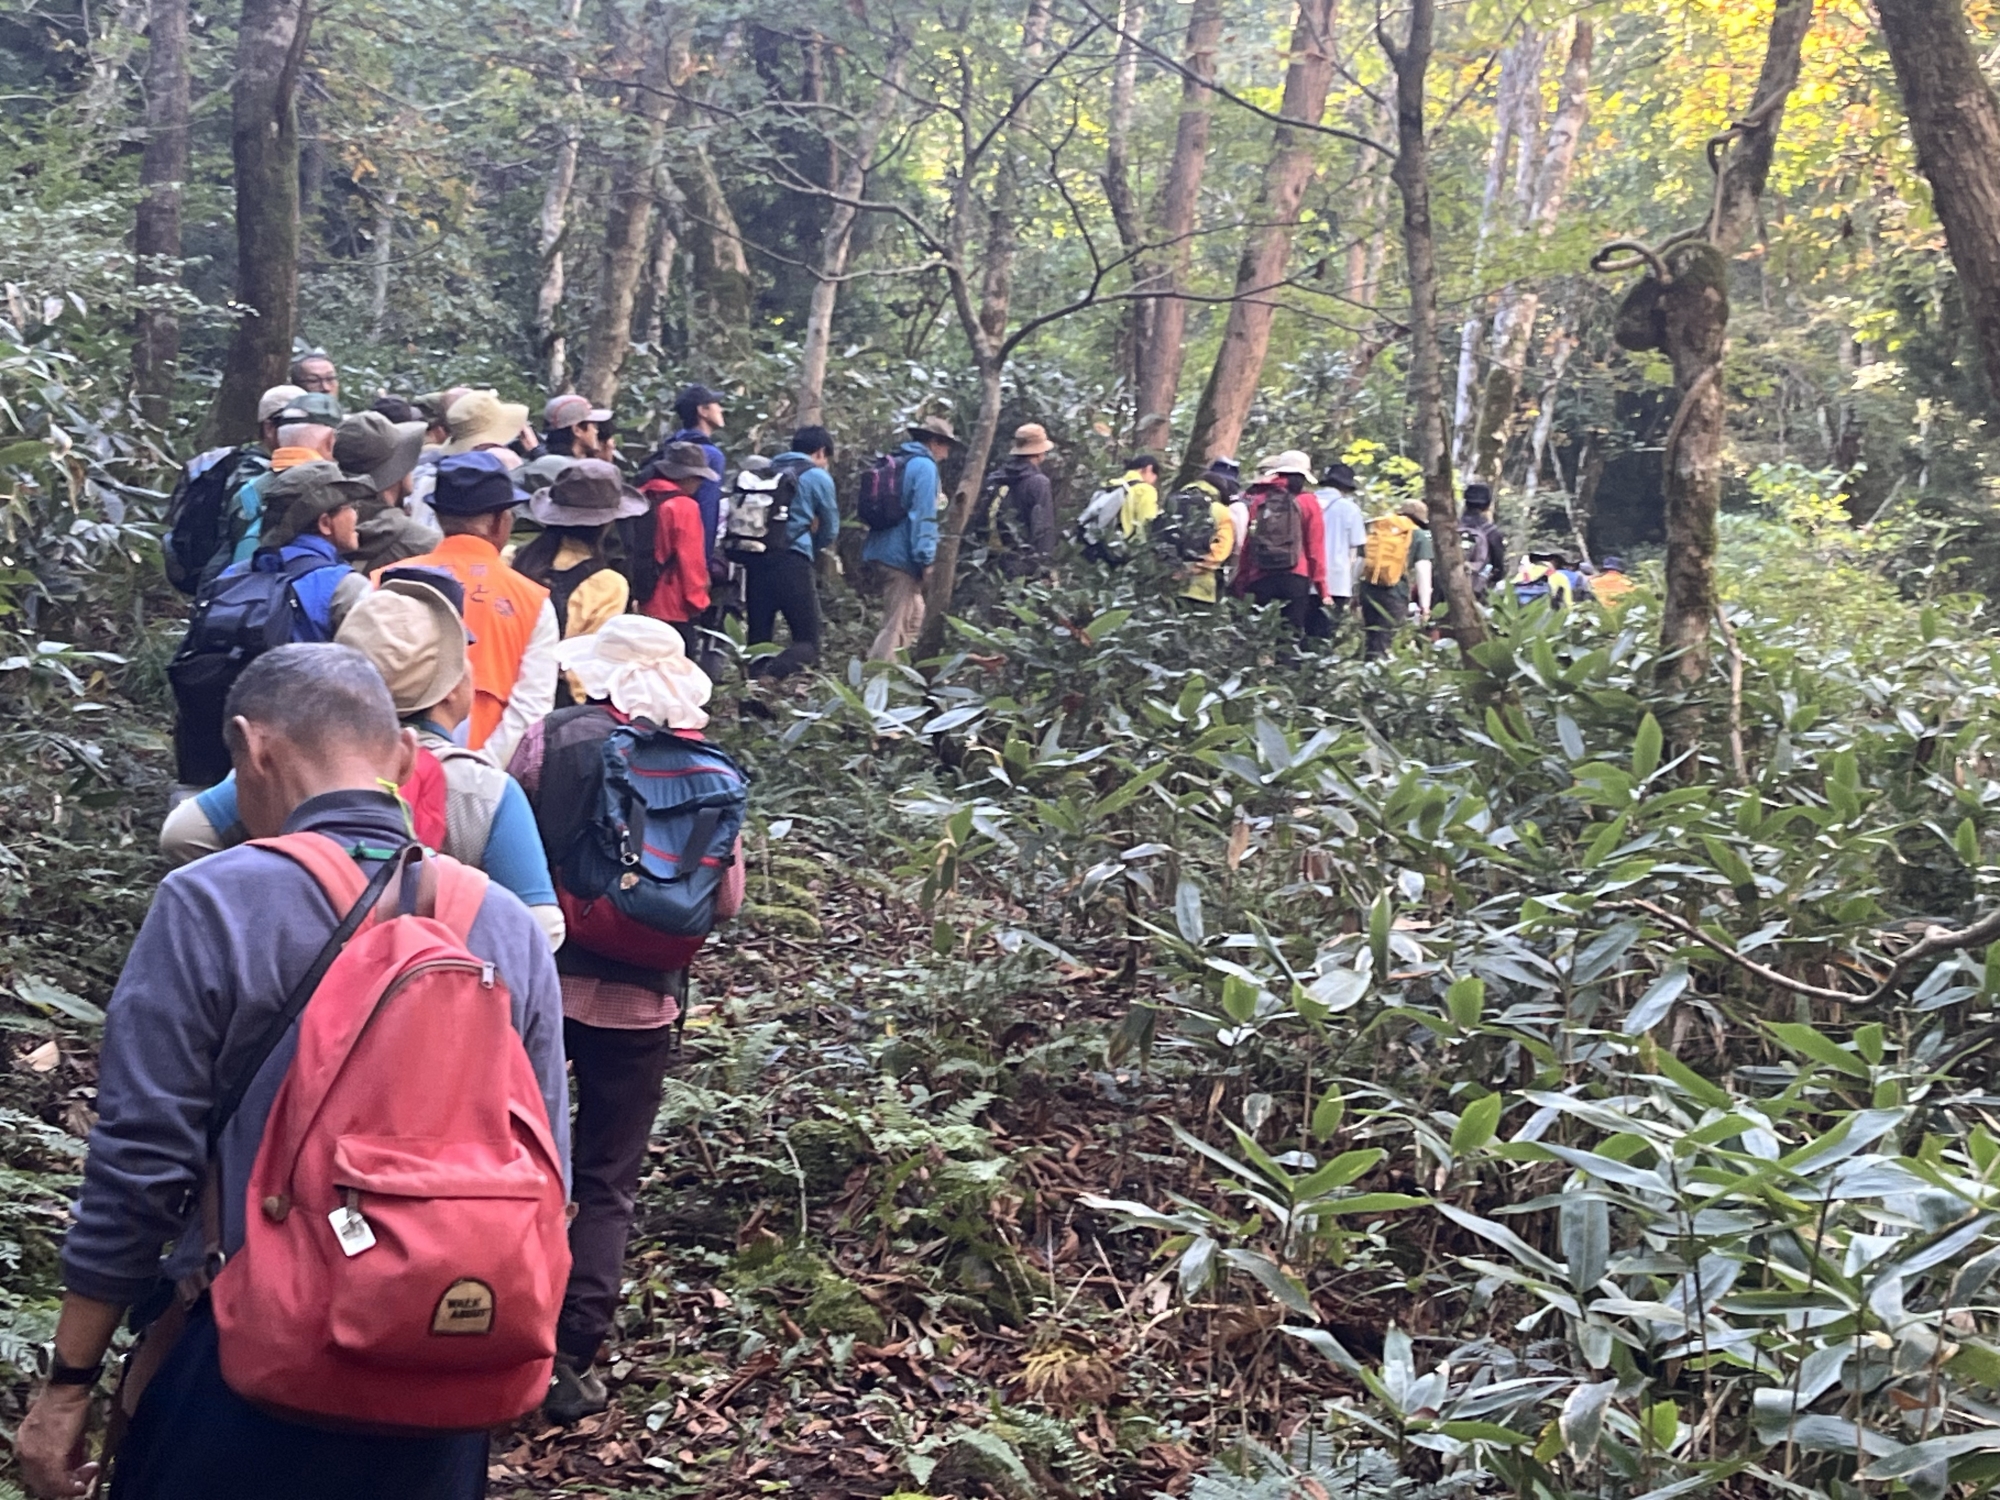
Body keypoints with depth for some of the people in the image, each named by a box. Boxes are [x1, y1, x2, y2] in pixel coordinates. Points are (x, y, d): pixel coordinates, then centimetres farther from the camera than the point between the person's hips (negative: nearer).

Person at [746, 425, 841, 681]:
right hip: (792, 561, -5)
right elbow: (831, 529, 15)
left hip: (754, 559, 5)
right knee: (808, 642, -5)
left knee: (759, 639, 9)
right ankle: (771, 677, -33)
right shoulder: (818, 477, 6)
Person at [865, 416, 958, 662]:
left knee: (914, 614, 20)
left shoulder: (896, 463, 17)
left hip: (884, 550, 10)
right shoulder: (924, 467, -12)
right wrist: (927, 559, -19)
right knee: (894, 625, -9)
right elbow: (923, 516, -18)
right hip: (903, 555, -10)